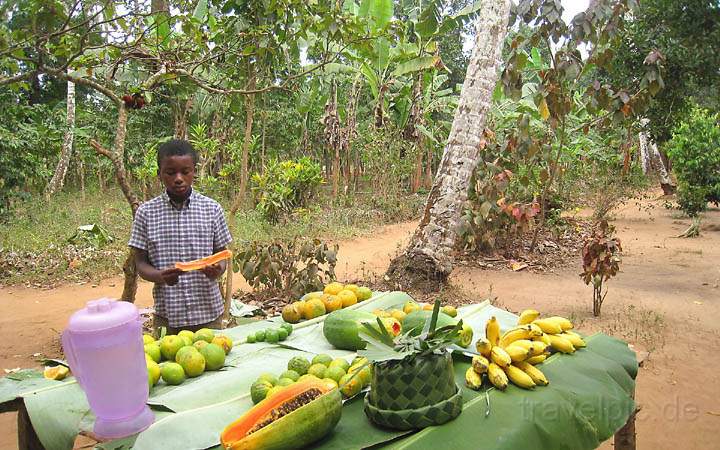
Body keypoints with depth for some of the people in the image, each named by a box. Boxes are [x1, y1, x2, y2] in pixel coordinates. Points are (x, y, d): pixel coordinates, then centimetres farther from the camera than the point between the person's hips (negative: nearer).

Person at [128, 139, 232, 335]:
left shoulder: (212, 209, -2)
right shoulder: (146, 212, -2)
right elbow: (141, 263, 1)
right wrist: (160, 276, -19)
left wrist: (217, 269, -17)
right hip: (167, 314, 0)